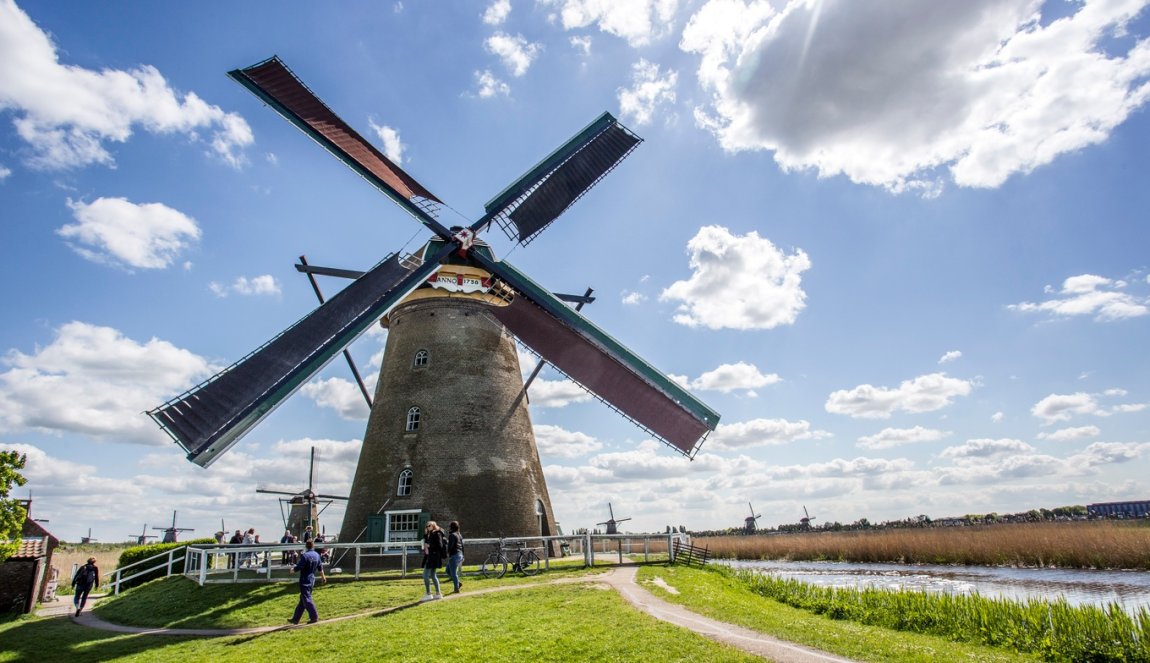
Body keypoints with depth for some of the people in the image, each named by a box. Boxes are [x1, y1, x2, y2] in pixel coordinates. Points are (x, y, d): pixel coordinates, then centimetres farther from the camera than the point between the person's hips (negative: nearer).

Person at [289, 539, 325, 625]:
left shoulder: (305, 555, -18)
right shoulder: (317, 555, 5)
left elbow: (298, 567, -19)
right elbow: (320, 567, 15)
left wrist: (293, 569, 4)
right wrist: (323, 576, 30)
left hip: (305, 581, -8)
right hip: (312, 579, 8)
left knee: (306, 599, -2)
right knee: (302, 599, 15)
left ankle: (314, 617, -1)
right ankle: (296, 618, 22)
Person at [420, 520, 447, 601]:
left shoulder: (437, 534, -12)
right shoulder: (430, 534, 16)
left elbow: (439, 546, -18)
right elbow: (426, 542, 18)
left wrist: (429, 546, -16)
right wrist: (425, 534, 7)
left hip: (433, 557, -10)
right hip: (430, 557, 10)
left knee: (425, 575, -8)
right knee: (433, 575, 14)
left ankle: (428, 594, -5)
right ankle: (438, 593, 19)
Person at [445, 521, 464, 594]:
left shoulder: (452, 535, -12)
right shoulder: (459, 535, 14)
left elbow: (450, 546, -19)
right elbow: (462, 546, 18)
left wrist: (448, 554, -14)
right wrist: (462, 557, 22)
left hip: (454, 555, -9)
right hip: (460, 555, 9)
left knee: (453, 573, 1)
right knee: (448, 570, 19)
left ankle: (456, 589, 5)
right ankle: (458, 583, 16)